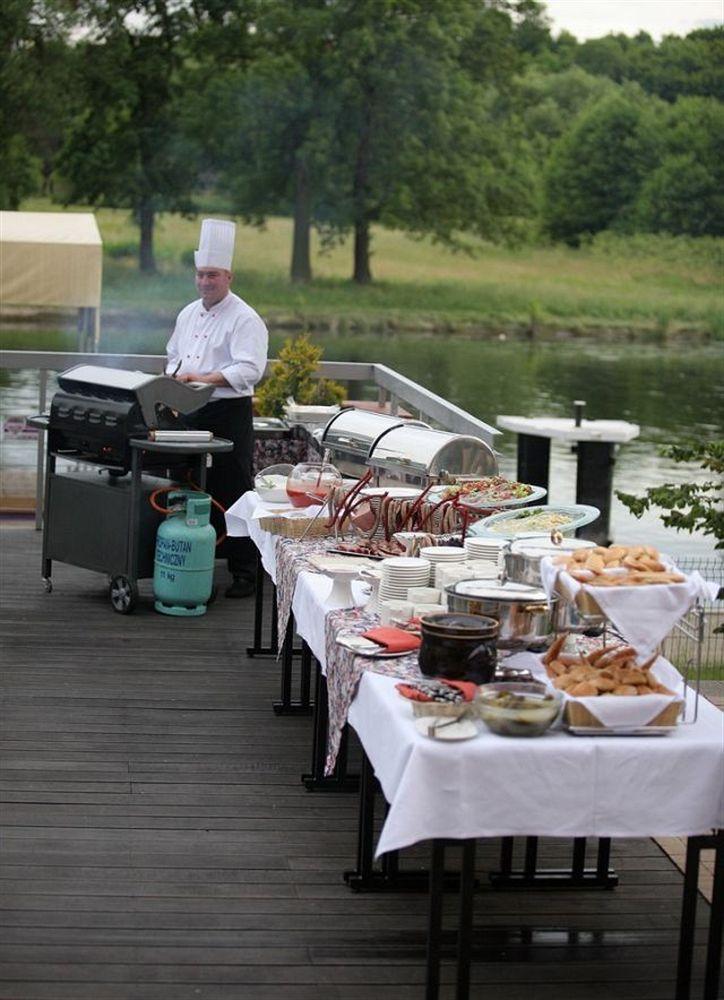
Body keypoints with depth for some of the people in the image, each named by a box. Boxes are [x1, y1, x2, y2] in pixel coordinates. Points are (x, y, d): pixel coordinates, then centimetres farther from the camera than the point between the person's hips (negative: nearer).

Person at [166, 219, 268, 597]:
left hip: (229, 414, -7)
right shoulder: (188, 314, 15)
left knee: (231, 492, -6)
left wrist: (204, 379, -29)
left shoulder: (244, 319, -9)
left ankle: (244, 573, 0)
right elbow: (173, 357, 26)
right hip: (191, 413, 7)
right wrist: (175, 379, 5)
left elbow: (248, 370, -20)